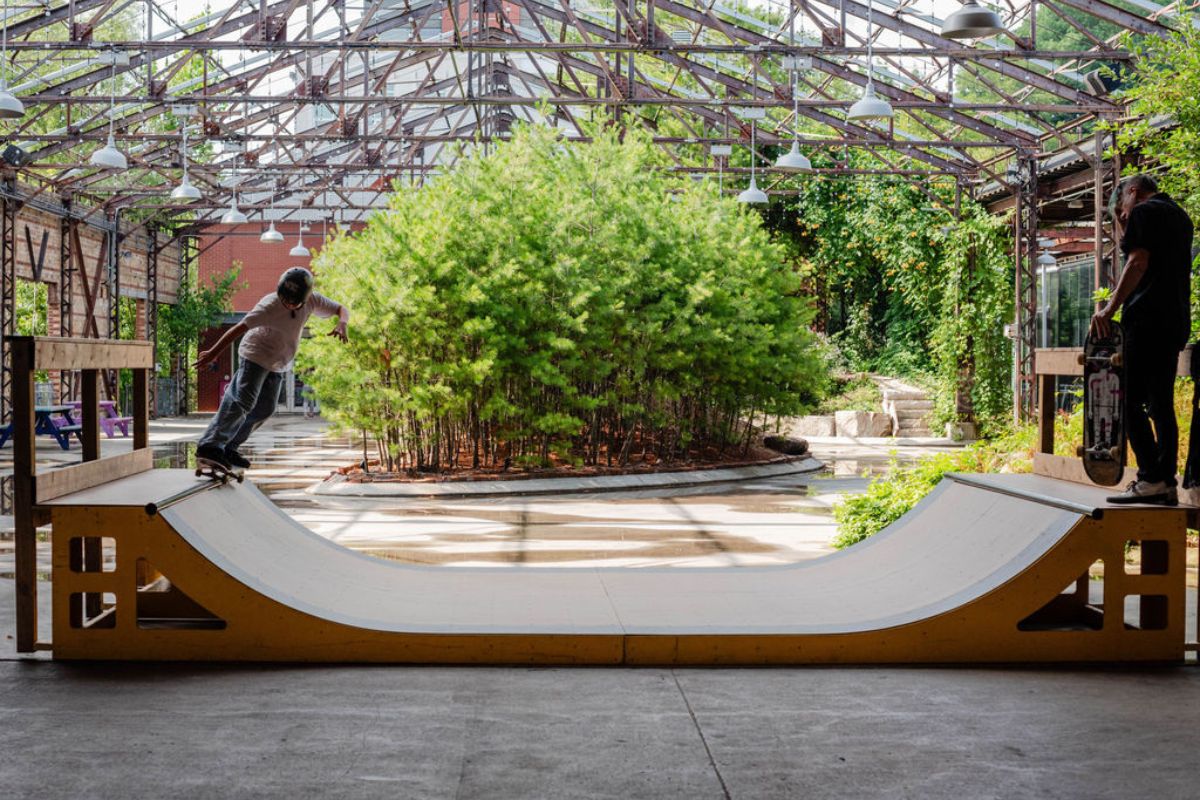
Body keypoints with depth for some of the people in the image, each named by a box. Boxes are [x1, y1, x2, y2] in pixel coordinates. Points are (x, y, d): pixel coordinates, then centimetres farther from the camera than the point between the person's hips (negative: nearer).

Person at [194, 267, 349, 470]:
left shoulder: (311, 301, -10)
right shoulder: (270, 306, -27)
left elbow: (341, 309, 0)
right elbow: (240, 328, -30)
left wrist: (342, 323, -24)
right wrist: (213, 352, -34)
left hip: (277, 365, 7)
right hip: (256, 356, -7)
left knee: (265, 409, 8)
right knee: (243, 401, -21)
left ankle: (229, 448, 15)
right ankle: (210, 445, -25)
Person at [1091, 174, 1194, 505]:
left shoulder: (1143, 212, -3)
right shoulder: (1180, 217, 23)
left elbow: (1138, 263, -15)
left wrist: (1110, 308, -18)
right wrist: (1124, 228, 27)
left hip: (1147, 320, -9)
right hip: (1175, 323, 9)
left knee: (1129, 399, -9)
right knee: (1161, 403, 9)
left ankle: (1150, 478, -16)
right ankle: (1167, 483, 7)